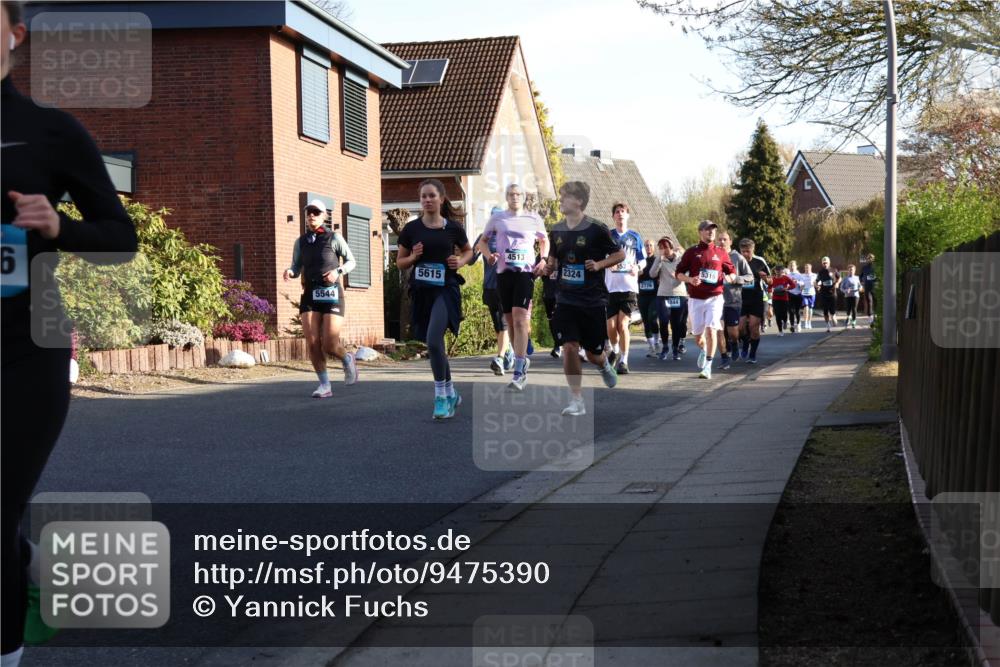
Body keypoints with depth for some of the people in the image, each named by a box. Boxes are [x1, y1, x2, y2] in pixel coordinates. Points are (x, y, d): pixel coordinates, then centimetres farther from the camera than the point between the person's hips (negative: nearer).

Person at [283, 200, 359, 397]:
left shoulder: (334, 238, -1)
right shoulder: (300, 242, 9)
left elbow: (351, 261, 7)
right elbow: (297, 268, 12)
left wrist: (338, 271, -12)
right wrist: (290, 272, -12)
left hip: (332, 295, -3)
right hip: (310, 295, 3)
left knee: (330, 345, -9)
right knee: (312, 343, -7)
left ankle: (348, 359, 27)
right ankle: (325, 385, 6)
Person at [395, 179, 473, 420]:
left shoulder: (453, 227, 0)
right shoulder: (411, 229, 3)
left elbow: (468, 250, 18)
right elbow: (400, 262, 11)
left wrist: (461, 261, -3)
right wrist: (413, 257, -10)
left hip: (446, 289, -3)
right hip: (421, 291, 3)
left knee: (433, 341, -21)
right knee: (435, 345, 11)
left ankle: (441, 396, -8)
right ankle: (451, 394, 30)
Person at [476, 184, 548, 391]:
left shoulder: (534, 219, 8)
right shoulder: (497, 218, 10)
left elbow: (544, 241, 21)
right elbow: (482, 241, 17)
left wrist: (543, 260, 4)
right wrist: (489, 255, -4)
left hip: (525, 272, -3)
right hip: (503, 272, 3)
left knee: (520, 319, -16)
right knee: (510, 321, 10)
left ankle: (519, 373, -21)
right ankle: (522, 359, 29)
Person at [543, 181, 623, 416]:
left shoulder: (596, 229, -10)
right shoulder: (556, 231, 4)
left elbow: (620, 254, 0)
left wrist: (599, 265, -15)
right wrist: (548, 268, -3)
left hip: (593, 300, -3)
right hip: (566, 299, 3)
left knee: (593, 353, 6)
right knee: (569, 347, -10)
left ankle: (604, 364, 44)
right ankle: (576, 401, -1)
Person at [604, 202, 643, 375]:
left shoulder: (635, 236, 8)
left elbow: (642, 260, 13)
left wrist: (637, 268, -8)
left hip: (629, 287, -1)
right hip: (610, 287, 1)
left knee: (623, 325, -11)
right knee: (611, 326, 1)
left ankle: (624, 361, -1)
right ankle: (615, 350, 32)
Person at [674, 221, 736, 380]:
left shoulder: (721, 253, 7)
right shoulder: (691, 252, 4)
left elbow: (732, 271, 13)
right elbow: (679, 273, 5)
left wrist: (730, 277, -10)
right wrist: (690, 279, -15)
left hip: (715, 298, -1)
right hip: (695, 299, 1)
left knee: (711, 330, -17)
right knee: (698, 334, 8)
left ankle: (707, 366, -12)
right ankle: (704, 350, 43)